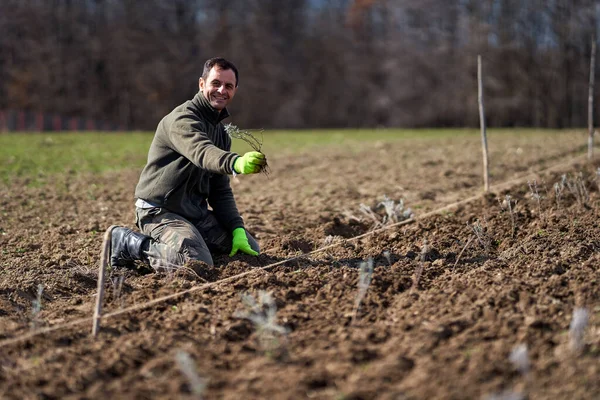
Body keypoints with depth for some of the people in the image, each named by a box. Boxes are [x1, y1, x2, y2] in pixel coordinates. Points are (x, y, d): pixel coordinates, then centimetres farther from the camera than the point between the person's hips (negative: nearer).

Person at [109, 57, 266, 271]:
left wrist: (237, 229, 0)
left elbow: (221, 191, 14)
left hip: (196, 212, 10)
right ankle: (128, 243, -8)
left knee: (251, 249, 9)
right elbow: (201, 152, -38)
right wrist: (236, 163, -58)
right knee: (198, 263, -30)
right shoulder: (183, 118, -14)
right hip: (160, 211, -9)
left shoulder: (221, 132, 15)